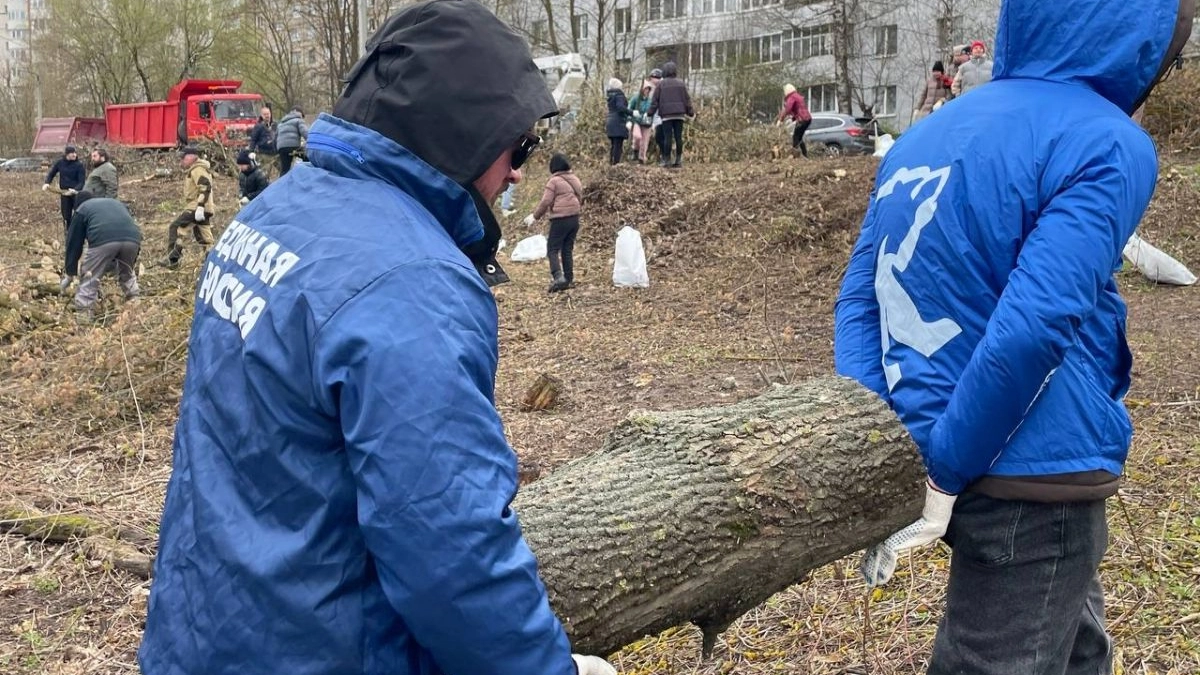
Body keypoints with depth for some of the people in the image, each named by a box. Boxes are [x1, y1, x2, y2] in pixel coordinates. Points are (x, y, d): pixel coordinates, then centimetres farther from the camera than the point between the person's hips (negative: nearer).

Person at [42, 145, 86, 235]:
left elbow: (81, 181, -12)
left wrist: (75, 190, -30)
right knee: (66, 217, 10)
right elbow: (52, 173, 12)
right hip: (64, 194, 4)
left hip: (76, 193, -4)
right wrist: (47, 183, -6)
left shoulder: (79, 165, -9)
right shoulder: (60, 162, 1)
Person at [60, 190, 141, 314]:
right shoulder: (117, 203, 41)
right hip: (133, 239, 4)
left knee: (90, 277, 9)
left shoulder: (81, 210, 28)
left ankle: (83, 311, 3)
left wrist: (70, 273, 33)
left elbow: (74, 242, 27)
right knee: (127, 273, 29)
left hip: (103, 240, -4)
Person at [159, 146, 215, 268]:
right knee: (204, 238, 9)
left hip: (196, 208, -11)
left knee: (175, 227, -11)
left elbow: (205, 188, -24)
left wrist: (200, 207, -29)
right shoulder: (193, 170, 23)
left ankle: (172, 259, -12)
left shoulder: (197, 170, -11)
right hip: (205, 210, 11)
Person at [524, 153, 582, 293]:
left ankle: (558, 277, -19)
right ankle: (569, 279, 13)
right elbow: (580, 198, 18)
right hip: (575, 218, 7)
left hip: (560, 220, -7)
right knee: (568, 249, 14)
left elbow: (546, 202, -11)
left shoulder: (554, 181, -10)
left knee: (552, 249, -3)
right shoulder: (575, 179, 11)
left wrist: (535, 216, 0)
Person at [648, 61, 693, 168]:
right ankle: (678, 160, 3)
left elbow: (655, 100, 0)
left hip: (666, 114, -2)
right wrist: (690, 112, 16)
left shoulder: (661, 84, 0)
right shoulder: (681, 83, 7)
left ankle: (666, 159, -3)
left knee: (667, 137, -2)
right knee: (678, 136, 4)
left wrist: (651, 113, 7)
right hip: (679, 114, 2)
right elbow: (687, 99, 8)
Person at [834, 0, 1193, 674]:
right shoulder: (1107, 143, -14)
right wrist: (941, 468, -16)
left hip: (939, 461, 8)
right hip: (1034, 480, -8)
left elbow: (859, 300, 6)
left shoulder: (924, 136, 10)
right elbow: (1032, 326, -25)